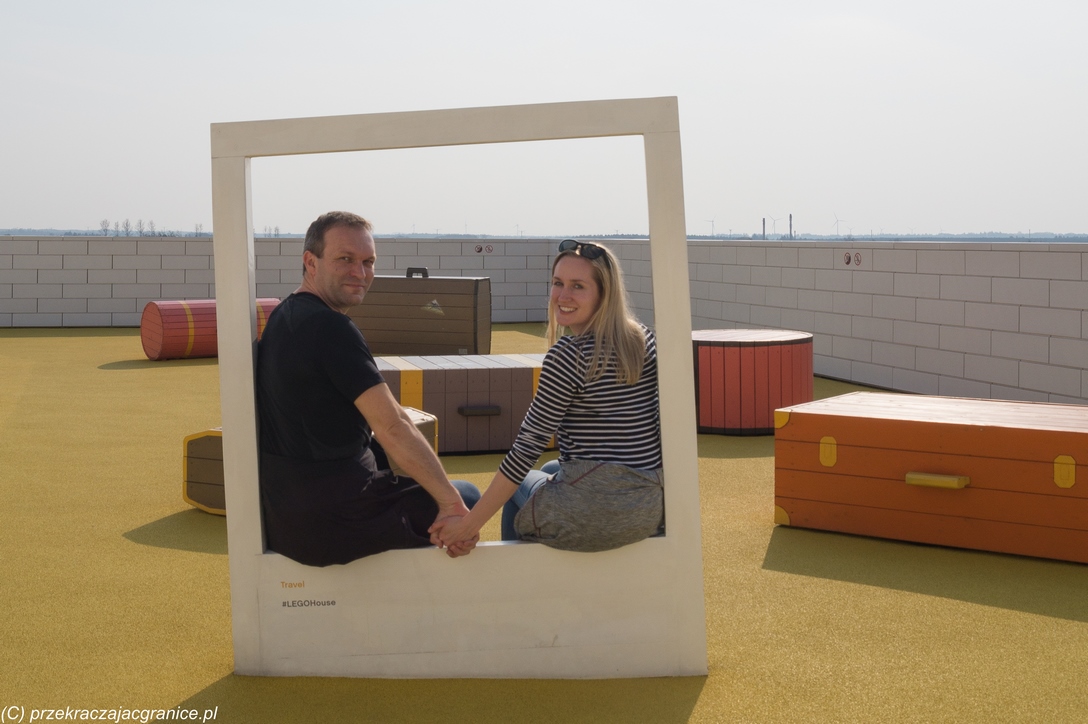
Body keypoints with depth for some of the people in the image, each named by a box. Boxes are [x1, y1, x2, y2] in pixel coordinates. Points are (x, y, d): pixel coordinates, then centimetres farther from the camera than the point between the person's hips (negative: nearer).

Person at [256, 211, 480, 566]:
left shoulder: (281, 319, 10)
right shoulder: (330, 328, -20)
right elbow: (393, 427, -24)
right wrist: (451, 502, -20)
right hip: (332, 523, -9)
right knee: (468, 496, 9)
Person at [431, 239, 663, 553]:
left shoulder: (568, 354, -16)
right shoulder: (645, 340, 4)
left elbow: (528, 447, -17)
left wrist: (470, 523, -13)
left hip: (592, 514, -7)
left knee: (519, 487, 26)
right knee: (553, 469, 36)